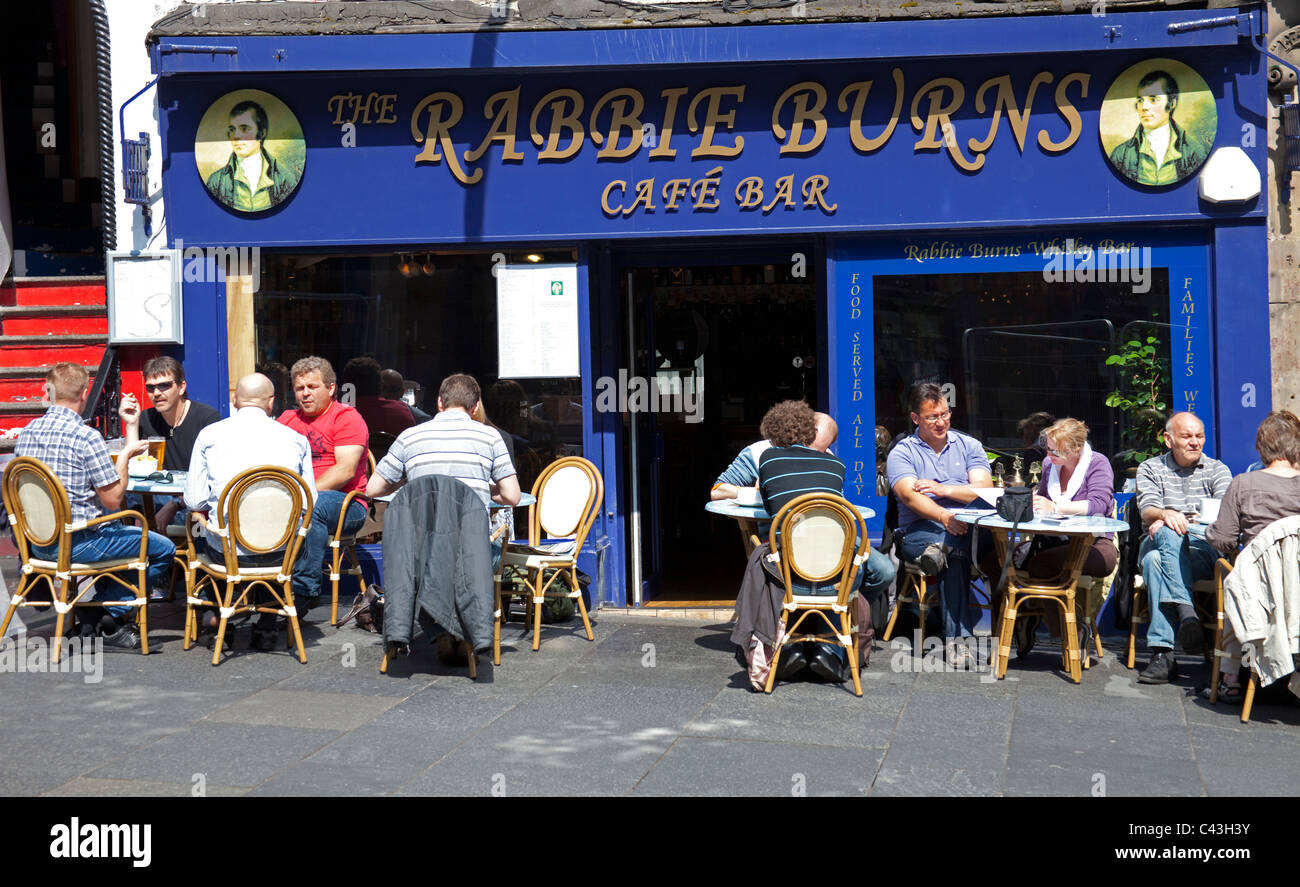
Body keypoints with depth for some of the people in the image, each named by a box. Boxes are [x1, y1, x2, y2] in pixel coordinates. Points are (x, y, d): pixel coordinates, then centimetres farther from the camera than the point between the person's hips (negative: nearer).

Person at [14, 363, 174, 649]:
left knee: (117, 530, 35)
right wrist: (125, 455, -1)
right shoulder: (85, 436, -19)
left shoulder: (27, 432, 4)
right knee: (163, 549, 5)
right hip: (76, 543, -8)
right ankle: (112, 618, 8)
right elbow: (113, 499, -16)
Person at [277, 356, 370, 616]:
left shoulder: (347, 417, 1)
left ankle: (305, 590, -32)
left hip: (344, 504, -5)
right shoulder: (288, 419, 22)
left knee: (311, 506, -38)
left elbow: (346, 470, -11)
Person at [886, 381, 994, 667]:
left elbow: (985, 489, 4)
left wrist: (943, 489, -9)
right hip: (919, 531, -3)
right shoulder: (902, 453, 8)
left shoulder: (968, 446, 17)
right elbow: (909, 496, -11)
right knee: (955, 559, -35)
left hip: (967, 528, 3)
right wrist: (945, 518, -27)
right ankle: (957, 639, -37)